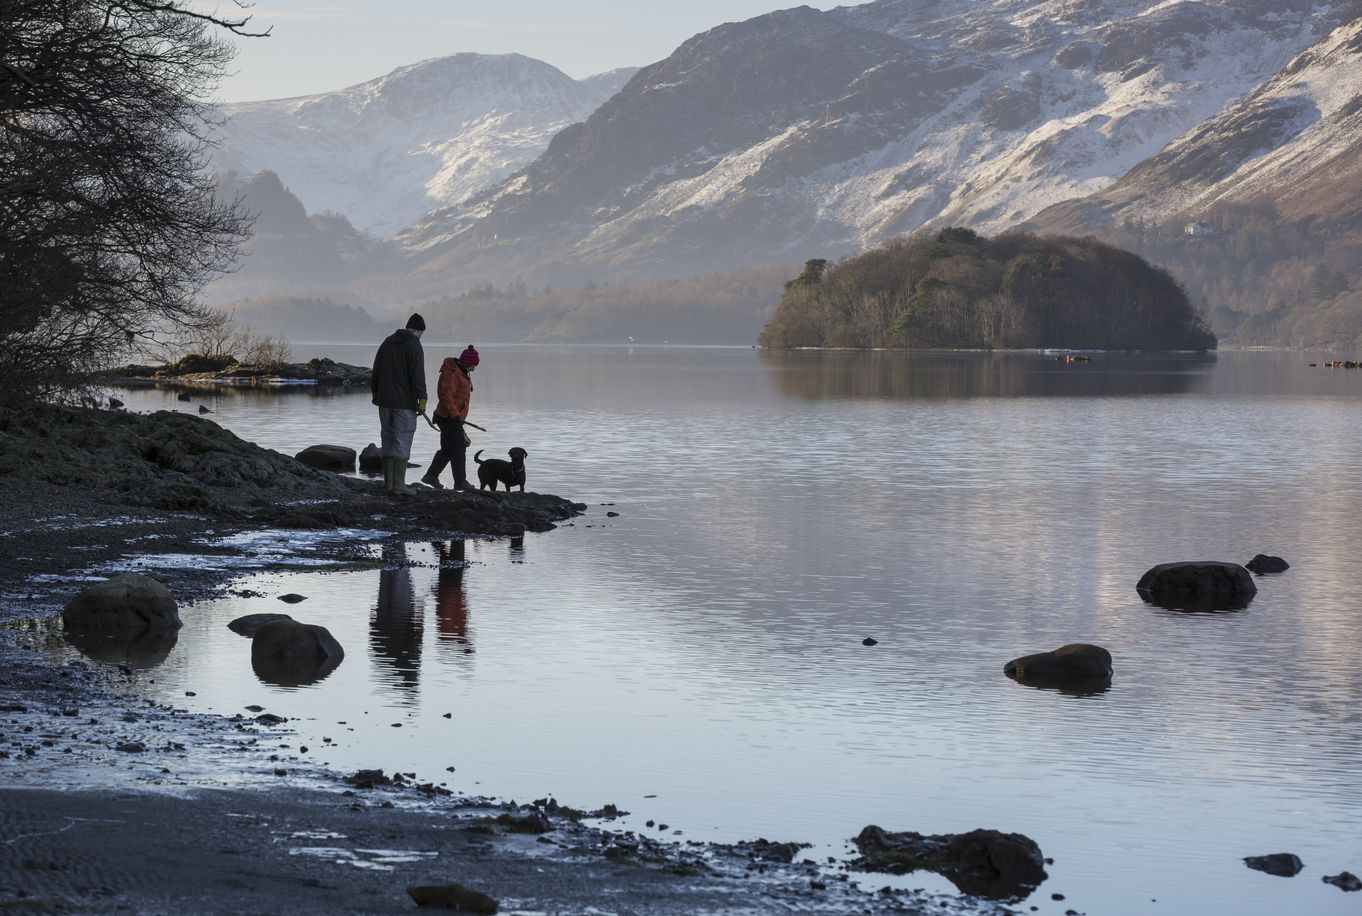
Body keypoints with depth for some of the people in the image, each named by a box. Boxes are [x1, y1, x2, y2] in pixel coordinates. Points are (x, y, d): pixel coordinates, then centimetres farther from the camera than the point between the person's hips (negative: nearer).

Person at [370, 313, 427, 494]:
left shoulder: (387, 342, 14)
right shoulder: (414, 345, -9)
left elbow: (376, 372, 17)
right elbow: (417, 376, -17)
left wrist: (375, 394, 23)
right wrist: (421, 400, -15)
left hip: (385, 400, 7)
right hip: (404, 403, -7)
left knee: (388, 440, 12)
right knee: (402, 442, -6)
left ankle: (388, 482, 13)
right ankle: (398, 485, -10)